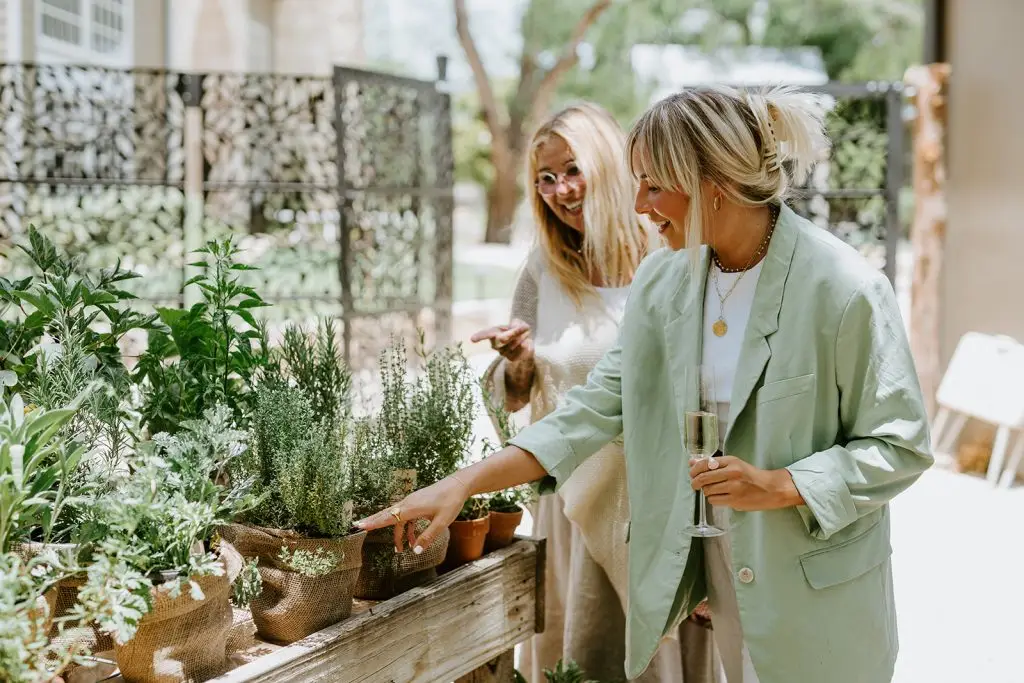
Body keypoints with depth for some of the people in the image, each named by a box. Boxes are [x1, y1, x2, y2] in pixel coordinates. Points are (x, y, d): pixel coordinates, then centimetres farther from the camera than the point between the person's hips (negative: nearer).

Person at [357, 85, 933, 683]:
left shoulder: (844, 290, -19)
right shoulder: (663, 280, -2)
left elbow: (899, 446, -11)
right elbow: (598, 407, 0)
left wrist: (778, 486, -23)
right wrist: (463, 484, -7)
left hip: (820, 591, -4)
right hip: (722, 570, 5)